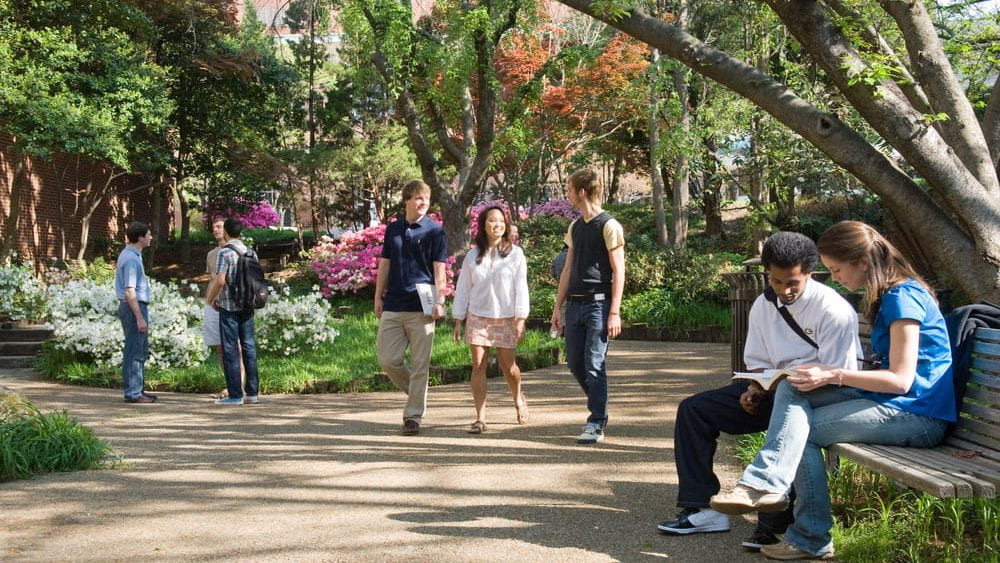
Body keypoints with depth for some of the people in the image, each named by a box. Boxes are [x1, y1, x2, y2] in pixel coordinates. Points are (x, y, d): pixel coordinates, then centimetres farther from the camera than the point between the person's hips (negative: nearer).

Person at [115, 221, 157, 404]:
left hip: (137, 307, 11)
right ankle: (133, 393, 0)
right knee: (135, 352, -5)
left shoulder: (131, 255, 14)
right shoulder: (131, 259, -18)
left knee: (142, 349, 16)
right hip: (134, 307, -11)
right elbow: (130, 291, -22)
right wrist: (139, 318, -23)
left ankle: (137, 390, 23)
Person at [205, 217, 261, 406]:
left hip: (229, 307, -6)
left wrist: (211, 299, -2)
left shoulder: (225, 252, -11)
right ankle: (252, 392, 9)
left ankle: (235, 395, 0)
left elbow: (220, 280, -17)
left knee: (230, 350, -1)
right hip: (248, 306, 6)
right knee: (249, 348, 8)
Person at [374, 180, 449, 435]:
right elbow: (384, 264, 15)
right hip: (393, 306, 4)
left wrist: (439, 301, -13)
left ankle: (413, 416, 9)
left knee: (419, 364, 0)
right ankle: (415, 393, 27)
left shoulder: (434, 231, -1)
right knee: (388, 360, 2)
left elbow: (439, 269, -4)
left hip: (421, 308, -4)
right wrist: (378, 297, 10)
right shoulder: (392, 229, 11)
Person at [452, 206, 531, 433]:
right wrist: (458, 320, 7)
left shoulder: (515, 254, 0)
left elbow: (521, 287, -2)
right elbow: (463, 289, 9)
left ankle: (518, 399, 34)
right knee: (478, 366, -4)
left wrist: (521, 319, -8)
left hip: (506, 319, -1)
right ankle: (480, 418, -1)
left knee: (508, 367, 3)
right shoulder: (473, 256, 5)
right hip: (478, 318, 1)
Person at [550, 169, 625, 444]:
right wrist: (558, 306, 14)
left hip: (598, 304, -7)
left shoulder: (609, 226, -6)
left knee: (594, 364, -7)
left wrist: (614, 312, -15)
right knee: (575, 363, 8)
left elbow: (618, 272, -9)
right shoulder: (575, 227, 16)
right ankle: (599, 409, 27)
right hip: (575, 304, 7)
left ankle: (596, 424, 1)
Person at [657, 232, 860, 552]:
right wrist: (755, 389, -10)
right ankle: (701, 507, -7)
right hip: (774, 391, 7)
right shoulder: (763, 306, 6)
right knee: (693, 409, -4)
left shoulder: (833, 310, -15)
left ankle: (774, 523, -28)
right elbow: (758, 362, 11)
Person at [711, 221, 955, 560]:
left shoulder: (903, 297, -16)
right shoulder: (889, 296, 15)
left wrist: (833, 375, -16)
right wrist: (830, 375, 4)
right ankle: (764, 486, -20)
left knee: (801, 428, -14)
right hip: (889, 400, 9)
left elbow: (900, 379, -20)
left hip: (917, 414, -9)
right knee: (791, 390, -8)